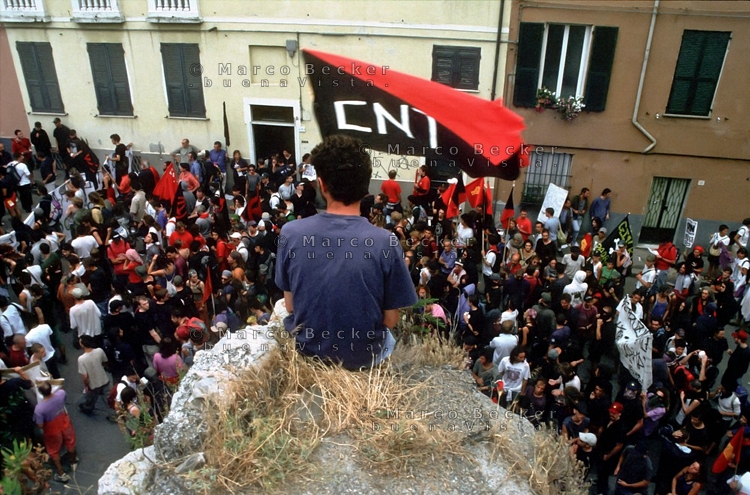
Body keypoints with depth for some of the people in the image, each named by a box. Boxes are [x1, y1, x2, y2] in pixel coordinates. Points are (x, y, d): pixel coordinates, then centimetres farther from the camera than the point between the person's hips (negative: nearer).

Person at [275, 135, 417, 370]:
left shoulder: (291, 233, -18)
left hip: (306, 351, 1)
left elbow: (290, 306, -6)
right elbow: (390, 319, -12)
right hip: (361, 356, -1)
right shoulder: (385, 242, -24)